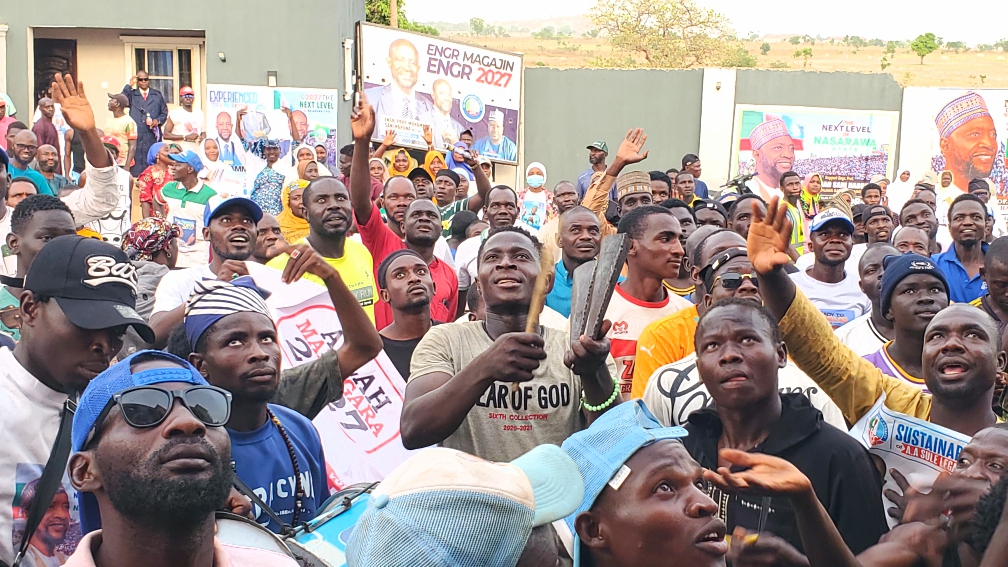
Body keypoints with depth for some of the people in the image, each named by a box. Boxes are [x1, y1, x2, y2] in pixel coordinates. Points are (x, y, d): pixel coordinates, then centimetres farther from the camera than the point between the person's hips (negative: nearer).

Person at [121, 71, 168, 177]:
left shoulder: (157, 95, 17)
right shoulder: (132, 94, 12)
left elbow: (164, 112, 16)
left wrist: (158, 120, -4)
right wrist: (129, 85, -9)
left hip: (152, 135, 1)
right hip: (136, 135, -1)